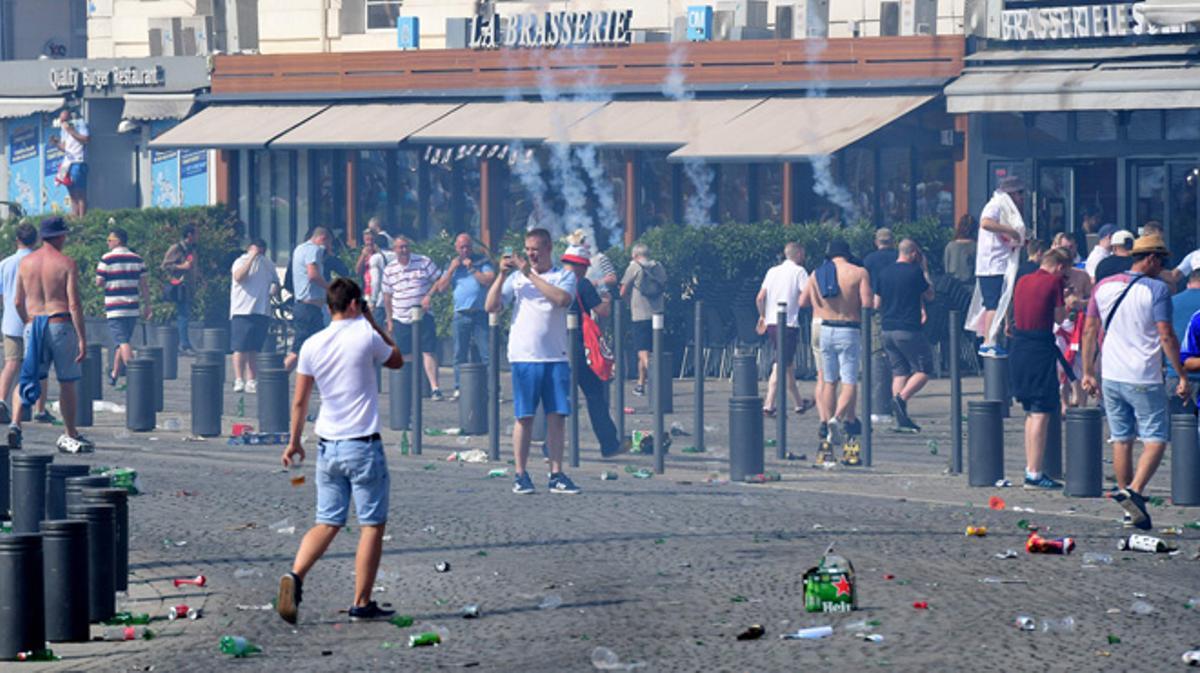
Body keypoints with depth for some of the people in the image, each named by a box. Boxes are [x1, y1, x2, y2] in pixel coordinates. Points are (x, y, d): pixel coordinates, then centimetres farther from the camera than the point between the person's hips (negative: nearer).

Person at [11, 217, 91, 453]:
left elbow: (18, 302, 9)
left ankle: (15, 423, -12)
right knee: (67, 382, 7)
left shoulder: (26, 262, 5)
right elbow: (74, 304, -14)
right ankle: (70, 435, 15)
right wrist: (82, 339, -12)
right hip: (61, 324, -4)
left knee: (29, 378, 8)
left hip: (33, 325, 4)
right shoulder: (67, 264, -9)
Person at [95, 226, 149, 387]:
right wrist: (147, 306, 11)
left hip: (115, 309, -5)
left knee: (123, 343, -9)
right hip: (132, 309, 5)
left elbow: (99, 282, -7)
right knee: (123, 341, 17)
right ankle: (114, 375, 28)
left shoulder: (107, 259, -8)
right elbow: (144, 285, 5)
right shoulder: (137, 259, 5)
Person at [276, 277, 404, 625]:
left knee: (327, 523, 11)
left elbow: (300, 400, 7)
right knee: (372, 525, 5)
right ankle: (362, 603, 4)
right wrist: (373, 322, 13)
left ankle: (295, 576, -12)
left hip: (327, 446, 5)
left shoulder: (312, 345, 2)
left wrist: (294, 442, 17)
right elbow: (397, 361, 10)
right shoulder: (366, 338, -10)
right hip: (362, 446, -5)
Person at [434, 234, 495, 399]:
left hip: (481, 315, -3)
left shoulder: (482, 262, 7)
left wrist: (472, 268, -9)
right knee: (460, 354, 4)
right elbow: (441, 288, 9)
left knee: (486, 353, -7)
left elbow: (489, 281, -7)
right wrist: (452, 269, -1)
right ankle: (459, 388, 8)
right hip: (461, 315, 3)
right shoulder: (452, 265, 16)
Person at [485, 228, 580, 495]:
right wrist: (502, 275, -8)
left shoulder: (564, 276, 7)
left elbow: (562, 298, -15)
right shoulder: (516, 277, 8)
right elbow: (491, 307, 2)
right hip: (524, 355, 0)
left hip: (556, 356, 0)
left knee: (556, 415, 1)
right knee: (524, 416, 0)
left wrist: (531, 274, -14)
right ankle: (520, 475, 6)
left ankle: (556, 474, 7)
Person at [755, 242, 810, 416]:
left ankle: (798, 403, 22)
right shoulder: (799, 271, -5)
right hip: (788, 323, -7)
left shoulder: (772, 271, 12)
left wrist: (763, 316, 20)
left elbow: (760, 298, 8)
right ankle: (769, 405, -9)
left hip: (771, 323, 7)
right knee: (781, 366, -5)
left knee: (789, 364, 17)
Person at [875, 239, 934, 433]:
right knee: (923, 370, 2)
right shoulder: (914, 272, -9)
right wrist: (925, 270, 13)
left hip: (887, 330, 7)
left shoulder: (884, 273, 9)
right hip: (908, 330, -7)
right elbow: (930, 295, 5)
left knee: (899, 372, 10)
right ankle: (901, 398, -19)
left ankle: (901, 419, 4)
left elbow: (876, 304, 13)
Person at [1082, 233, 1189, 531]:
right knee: (1155, 439, -1)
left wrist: (1088, 372, 17)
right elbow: (1166, 336, -13)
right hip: (1144, 379, -6)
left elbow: (1090, 331, 11)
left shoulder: (1104, 286, 9)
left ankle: (1128, 499, 17)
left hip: (1111, 376, 6)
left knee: (1121, 440, 12)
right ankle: (1134, 491, -21)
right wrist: (1182, 376, -8)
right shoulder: (1157, 289, -9)